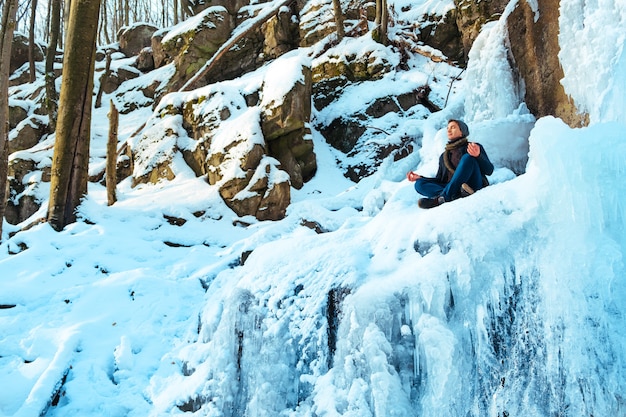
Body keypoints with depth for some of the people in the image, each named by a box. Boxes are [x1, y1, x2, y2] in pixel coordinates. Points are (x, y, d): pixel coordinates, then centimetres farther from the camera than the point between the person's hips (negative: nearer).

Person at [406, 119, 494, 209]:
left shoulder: (475, 147, 15)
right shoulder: (443, 157, 28)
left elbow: (489, 171, 1)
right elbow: (440, 180, 25)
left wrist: (478, 156, -19)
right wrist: (420, 177, 11)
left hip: (474, 187, -3)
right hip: (453, 190, 4)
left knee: (468, 157, -26)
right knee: (419, 184, -15)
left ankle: (442, 198, -38)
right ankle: (456, 195, -40)